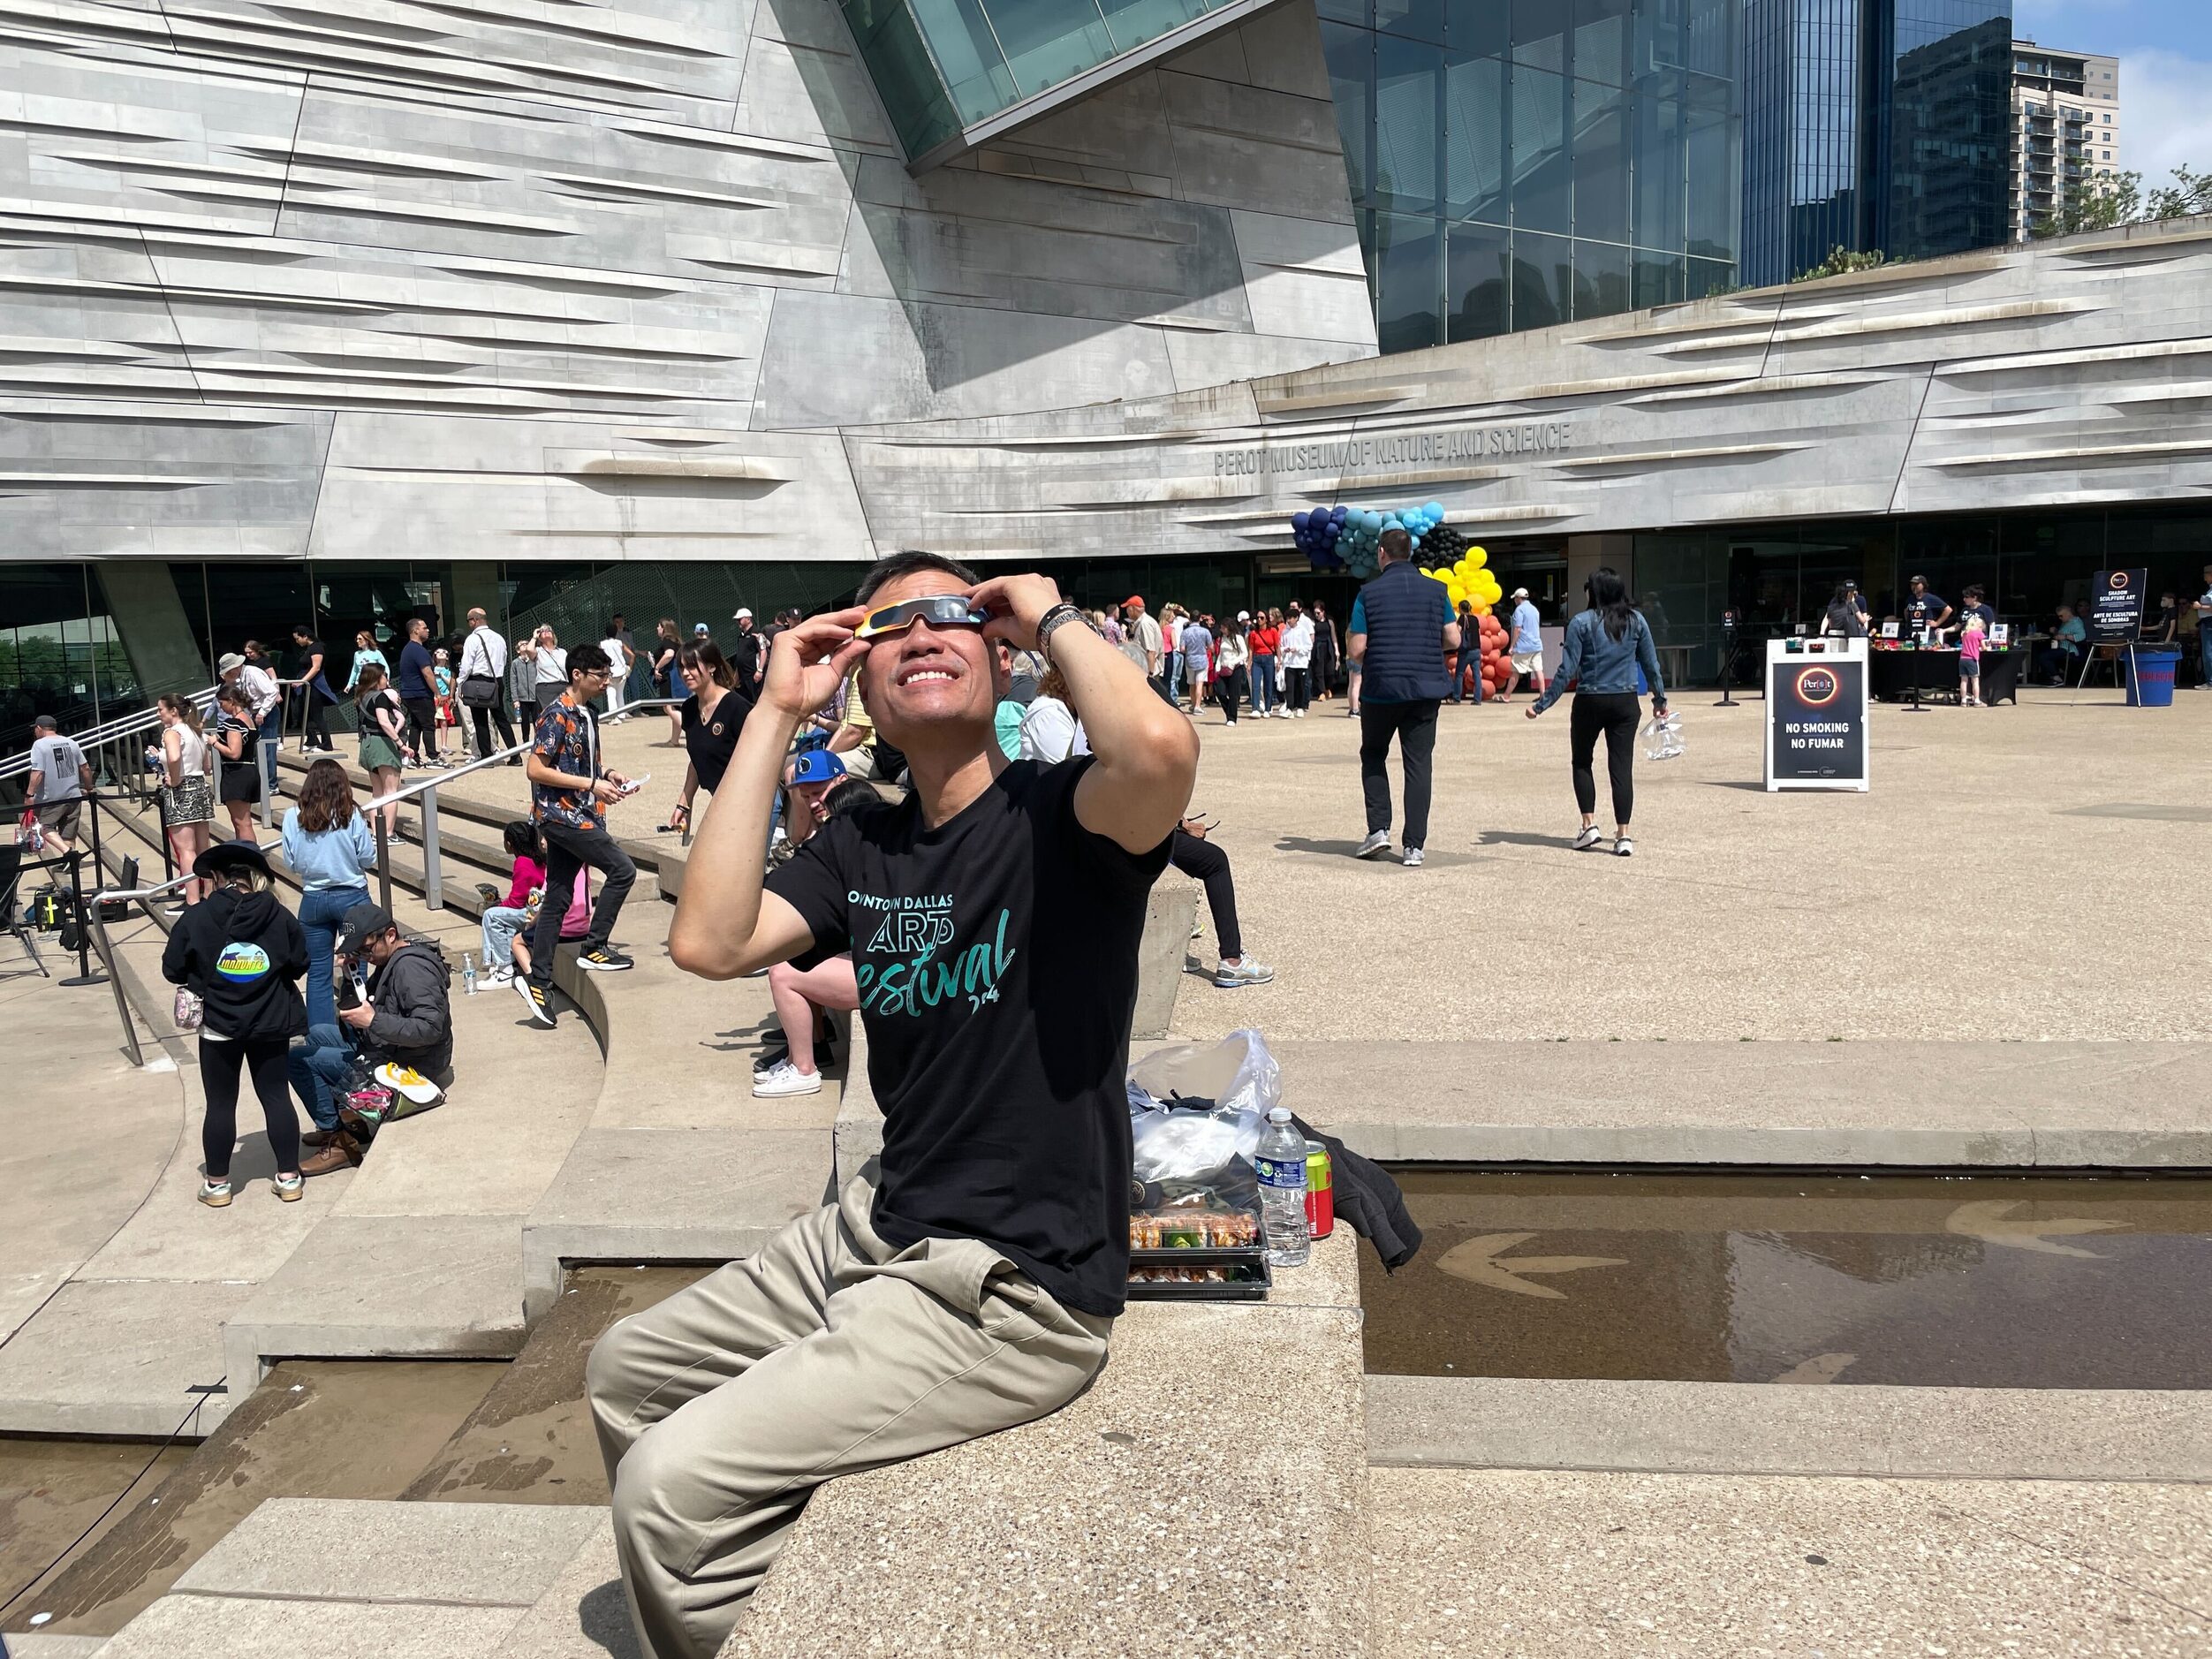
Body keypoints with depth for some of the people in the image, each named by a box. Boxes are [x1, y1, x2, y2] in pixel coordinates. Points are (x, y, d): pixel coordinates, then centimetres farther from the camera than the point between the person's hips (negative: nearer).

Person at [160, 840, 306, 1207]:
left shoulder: (197, 919, -10)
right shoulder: (279, 917, -5)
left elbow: (172, 970, -4)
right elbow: (298, 965, 2)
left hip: (218, 1027, -1)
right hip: (271, 1025, 2)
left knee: (220, 1104, 8)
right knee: (276, 1097, 9)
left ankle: (217, 1183, 17)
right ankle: (288, 1177, 13)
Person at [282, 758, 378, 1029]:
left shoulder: (293, 817, -5)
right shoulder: (352, 815, -10)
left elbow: (291, 864, 1)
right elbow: (369, 860, -6)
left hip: (313, 900, 2)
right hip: (352, 897, -2)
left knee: (317, 974, 10)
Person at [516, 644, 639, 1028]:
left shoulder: (588, 715, 13)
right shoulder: (557, 716, -14)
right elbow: (535, 770, -18)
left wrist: (608, 773, 7)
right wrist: (591, 784, -19)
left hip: (578, 815, 9)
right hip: (561, 813, -9)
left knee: (557, 899, 8)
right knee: (622, 869, -11)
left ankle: (539, 981, 13)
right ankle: (593, 949, 0)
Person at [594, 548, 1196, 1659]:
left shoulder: (1060, 816, -12)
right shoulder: (857, 848, 7)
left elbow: (1161, 749, -35)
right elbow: (707, 943, -9)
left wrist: (1055, 620, -15)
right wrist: (776, 711, -4)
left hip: (1015, 1293, -7)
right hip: (878, 1233, 8)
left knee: (674, 1482, -14)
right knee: (623, 1374, 20)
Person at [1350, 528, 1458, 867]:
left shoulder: (1369, 593, -4)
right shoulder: (1436, 590, 3)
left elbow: (1357, 651, -7)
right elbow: (1453, 640, 3)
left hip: (1381, 689, -2)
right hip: (1426, 689, 2)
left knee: (1373, 755, 18)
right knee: (1418, 764, 4)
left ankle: (1378, 829, 5)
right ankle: (1415, 846, 1)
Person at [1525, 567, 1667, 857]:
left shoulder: (1582, 623, -7)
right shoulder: (1636, 621, 3)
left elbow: (1567, 672, -11)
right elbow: (1651, 665, 8)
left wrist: (1541, 705, -6)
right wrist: (1660, 698, 22)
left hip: (1590, 702, -3)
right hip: (1625, 703, 3)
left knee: (1582, 762, 16)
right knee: (1622, 766, 4)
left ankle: (1589, 825, 7)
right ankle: (1623, 836, 2)